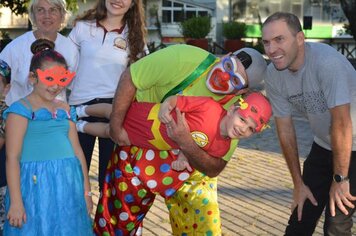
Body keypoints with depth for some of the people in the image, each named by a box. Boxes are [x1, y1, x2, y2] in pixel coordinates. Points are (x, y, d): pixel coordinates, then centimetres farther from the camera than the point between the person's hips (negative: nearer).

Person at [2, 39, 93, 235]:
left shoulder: (64, 109, 11)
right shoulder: (21, 109, -6)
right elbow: (12, 157, -10)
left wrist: (86, 190, 16)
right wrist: (15, 202, -13)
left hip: (69, 184, 6)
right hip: (36, 185, -6)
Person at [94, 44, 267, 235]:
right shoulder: (184, 58, -28)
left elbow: (214, 169, -23)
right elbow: (129, 78, -20)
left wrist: (186, 143, -40)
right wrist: (116, 126, -19)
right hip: (141, 143, -1)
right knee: (119, 218, 10)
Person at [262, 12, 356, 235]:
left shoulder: (327, 60, -31)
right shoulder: (273, 74, -12)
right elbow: (285, 129, -5)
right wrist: (298, 183, 0)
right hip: (324, 146, 5)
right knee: (301, 217, 9)